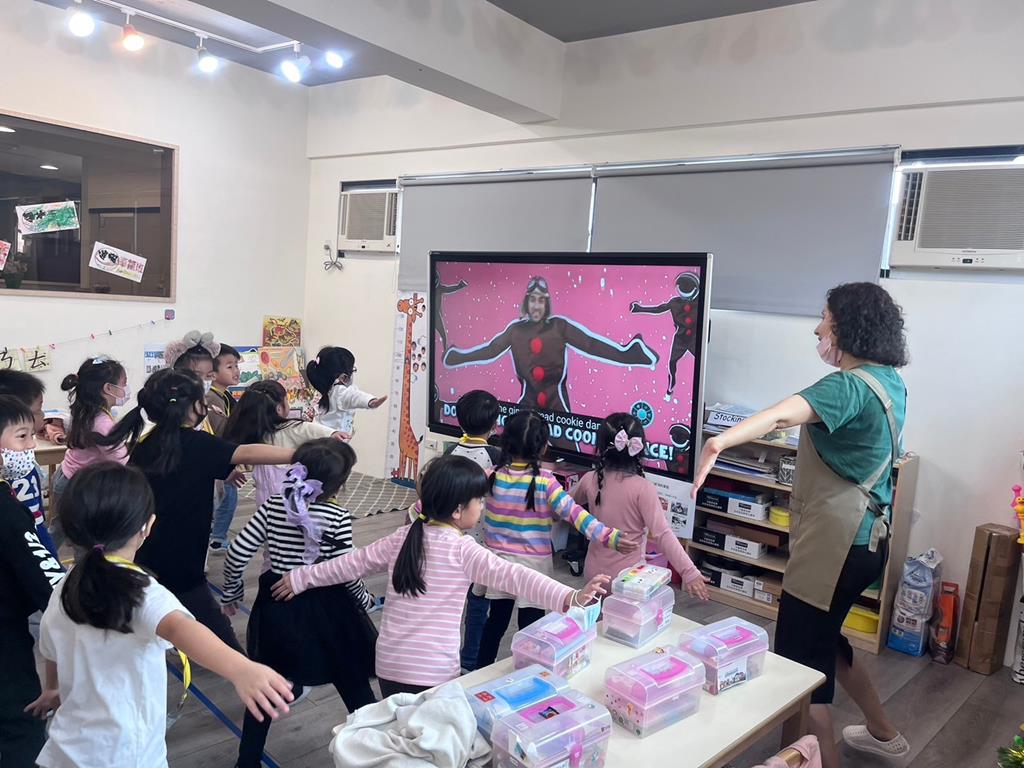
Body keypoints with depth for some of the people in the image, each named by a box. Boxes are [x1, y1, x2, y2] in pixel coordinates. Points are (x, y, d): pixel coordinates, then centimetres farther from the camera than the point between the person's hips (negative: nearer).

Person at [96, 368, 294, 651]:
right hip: (176, 565, -8)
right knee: (220, 635, 0)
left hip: (145, 559, 8)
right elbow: (247, 453, -32)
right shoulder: (194, 444, -17)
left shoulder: (146, 443, 5)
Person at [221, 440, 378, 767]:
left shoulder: (271, 508, -6)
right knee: (353, 683, 16)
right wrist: (365, 599, 6)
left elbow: (236, 555, -5)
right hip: (325, 610, -3)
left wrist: (231, 594, 12)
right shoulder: (337, 517, -16)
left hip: (277, 605, 3)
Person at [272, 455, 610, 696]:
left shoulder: (403, 538, 3)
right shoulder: (462, 549, -14)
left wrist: (302, 577, 26)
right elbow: (510, 575, -26)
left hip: (389, 665, 5)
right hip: (435, 672, -5)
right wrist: (570, 597, -36)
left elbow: (353, 563, 12)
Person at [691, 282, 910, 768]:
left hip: (833, 544, -10)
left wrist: (719, 442, -56)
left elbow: (785, 415, -43)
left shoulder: (849, 386, -22)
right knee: (825, 640, 28)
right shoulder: (890, 381, 6)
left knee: (800, 663, 0)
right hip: (865, 539, 10)